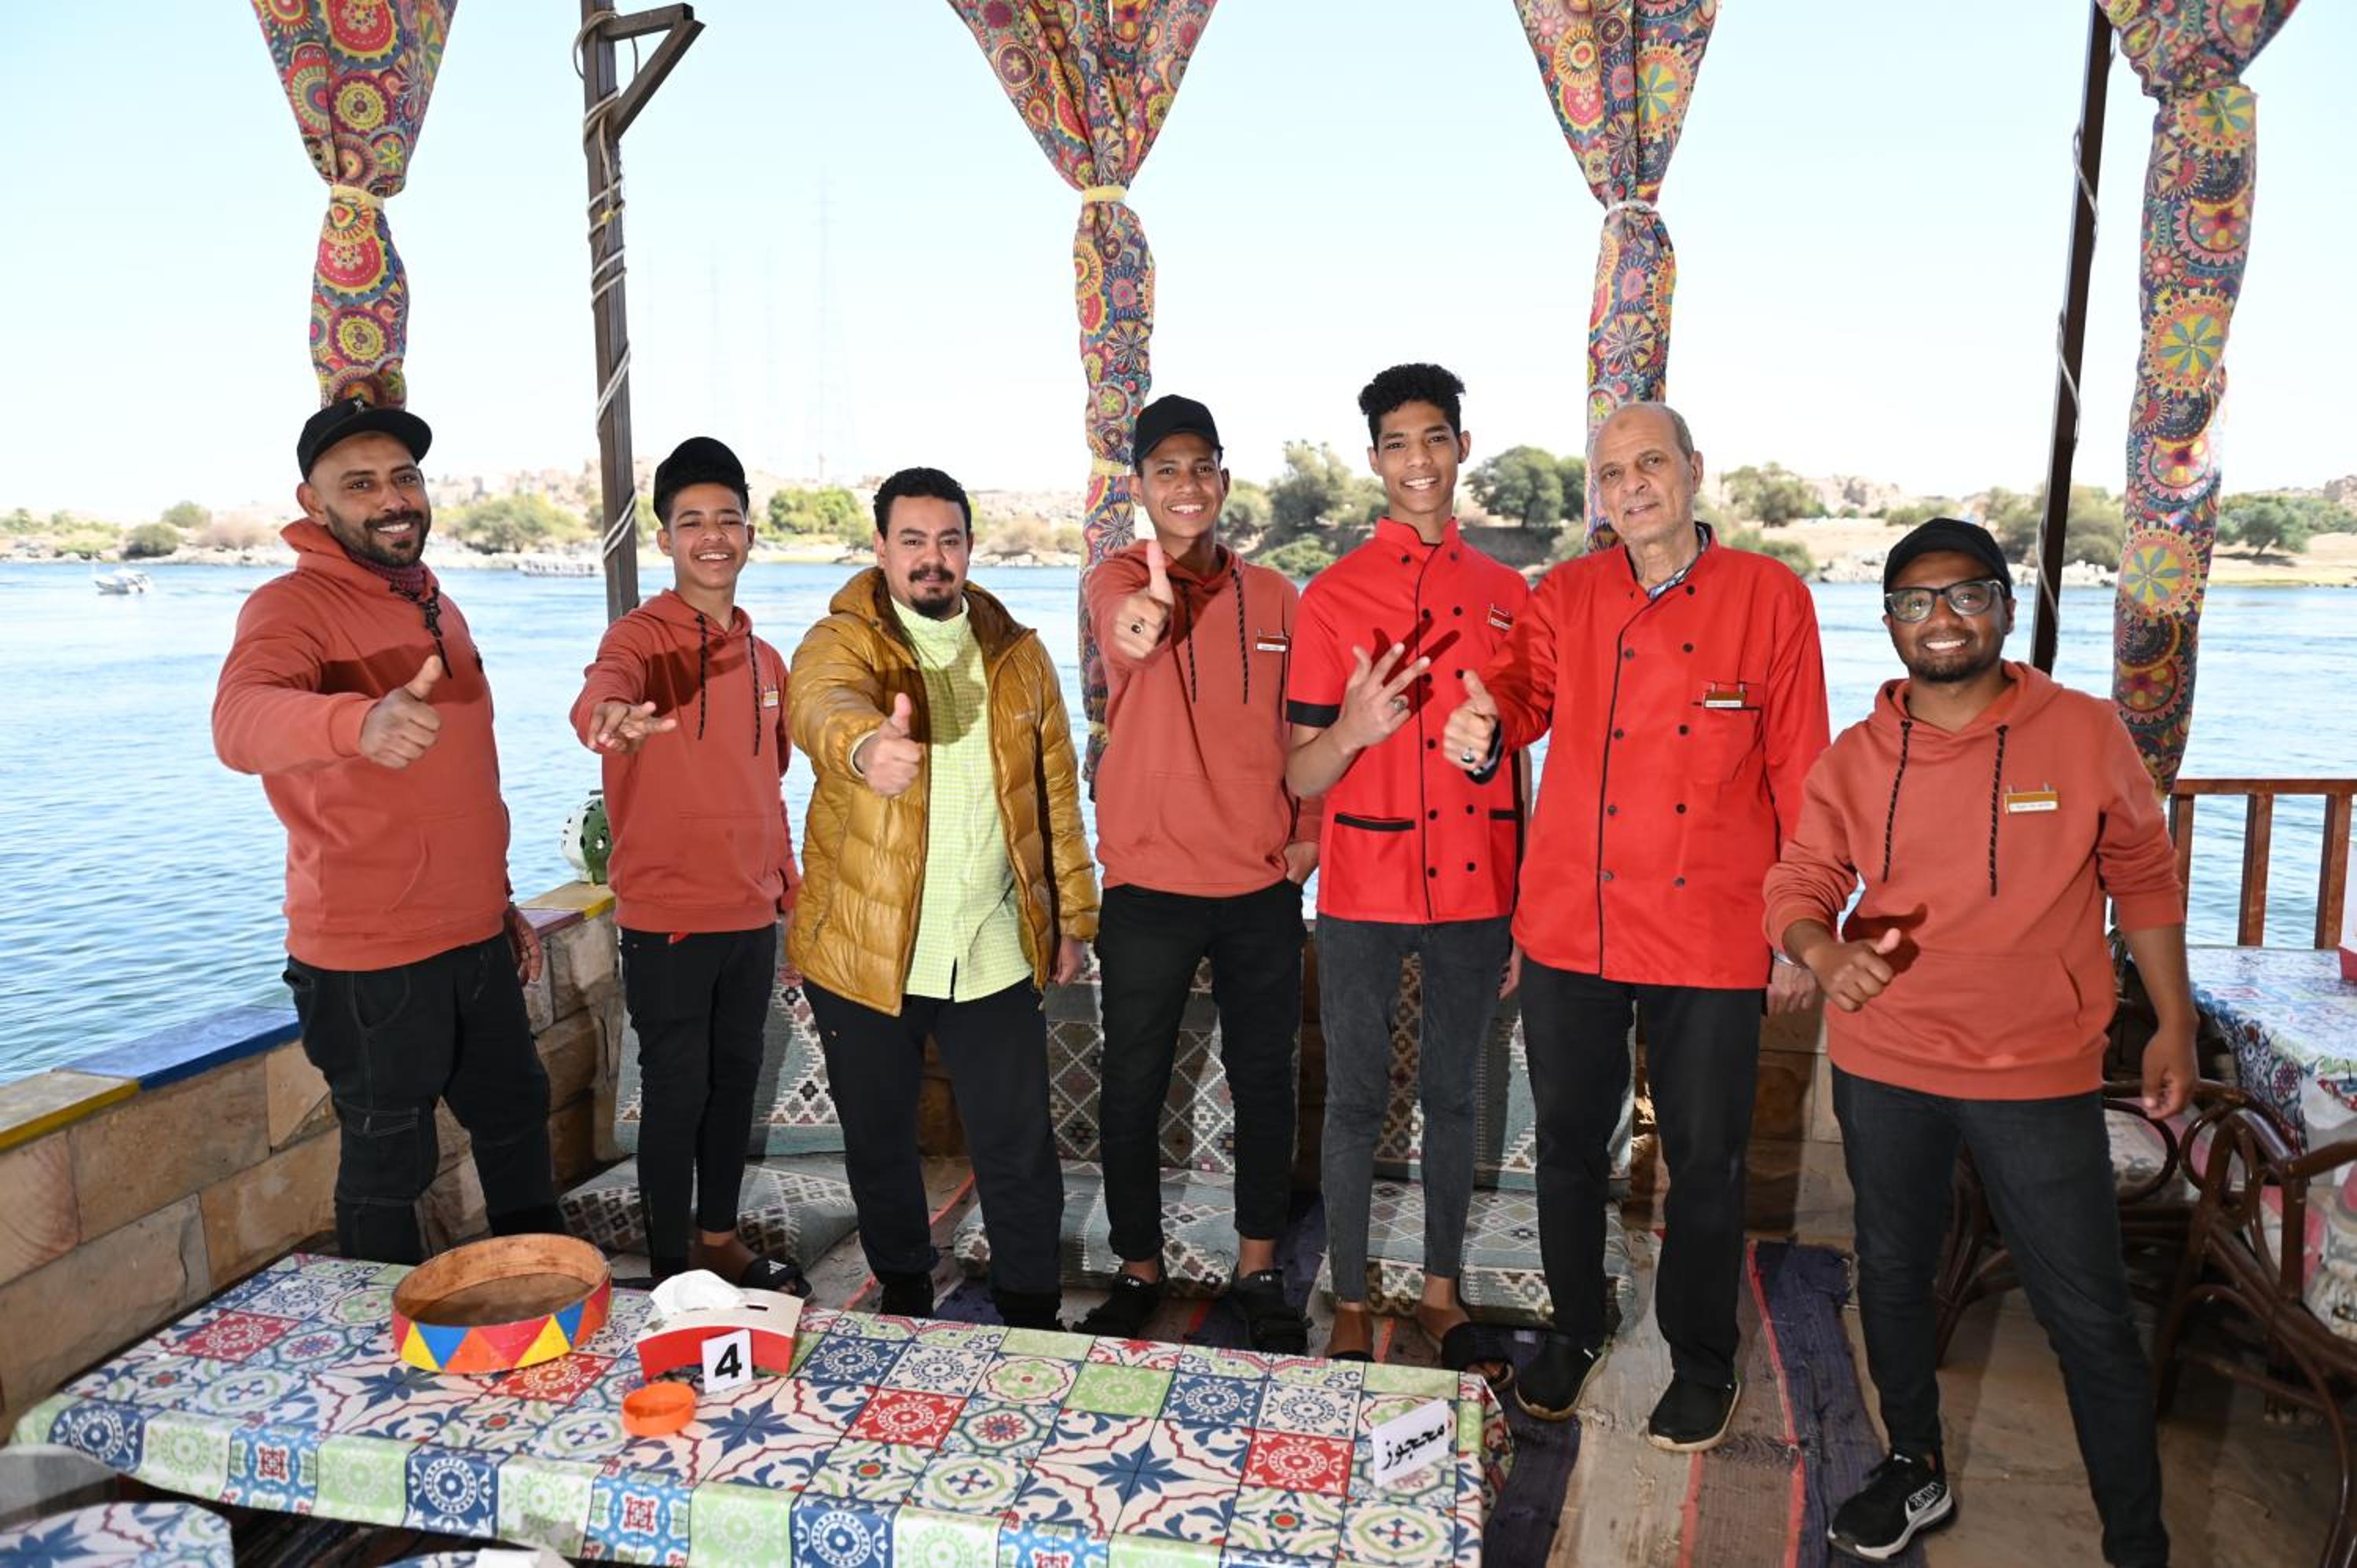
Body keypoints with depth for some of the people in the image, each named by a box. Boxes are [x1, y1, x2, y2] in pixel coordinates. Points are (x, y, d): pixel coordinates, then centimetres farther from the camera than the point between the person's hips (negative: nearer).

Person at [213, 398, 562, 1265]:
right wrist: (361, 721, -56)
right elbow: (241, 721, -37)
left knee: (516, 1117, 21)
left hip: (476, 941, 8)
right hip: (372, 960, -8)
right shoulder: (290, 606, -14)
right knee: (390, 1168, 7)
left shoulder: (439, 608, 11)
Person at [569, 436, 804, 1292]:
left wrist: (789, 906, 17)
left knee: (735, 1079, 16)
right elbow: (607, 681, -35)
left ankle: (720, 1241, 34)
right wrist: (611, 715, -59)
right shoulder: (643, 636, -9)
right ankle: (673, 1273, 20)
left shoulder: (764, 659, 10)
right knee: (677, 1093, 3)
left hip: (750, 917, 6)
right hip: (668, 920, -6)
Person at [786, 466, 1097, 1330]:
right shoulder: (840, 642, -6)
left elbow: (1056, 790, 10)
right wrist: (865, 747, -56)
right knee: (878, 1146, 15)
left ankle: (1033, 1320, 25)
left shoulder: (1016, 652, 6)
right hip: (864, 955, -1)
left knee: (1020, 1153, 6)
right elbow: (820, 705, -32)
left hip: (996, 954, 2)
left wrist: (1072, 916, 8)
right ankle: (904, 1302, 37)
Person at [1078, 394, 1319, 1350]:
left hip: (1264, 887, 3)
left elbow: (1303, 728, 13)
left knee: (1264, 1082, 11)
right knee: (1133, 1089, 8)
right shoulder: (1121, 581, -5)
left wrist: (1309, 830, 0)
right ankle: (1139, 1270, 28)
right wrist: (1134, 625, -54)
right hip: (1149, 888, -2)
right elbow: (1125, 618, -31)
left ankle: (1258, 1269, 29)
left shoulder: (1273, 597, 6)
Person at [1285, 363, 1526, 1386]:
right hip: (1365, 891, -3)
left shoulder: (1505, 594, 7)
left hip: (1475, 890, 3)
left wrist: (1521, 902, 12)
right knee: (1358, 1102, 6)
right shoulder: (1333, 596, -4)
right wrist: (1352, 731, -29)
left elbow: (1511, 759, 13)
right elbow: (1298, 778, -6)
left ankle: (1442, 1295, 31)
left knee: (1453, 1095, 14)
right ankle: (1349, 1311, 22)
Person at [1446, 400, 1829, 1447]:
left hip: (1710, 938, -2)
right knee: (1568, 1142, 15)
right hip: (1570, 928, 2)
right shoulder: (1566, 596, 6)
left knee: (1704, 1161, 9)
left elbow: (1799, 772, 0)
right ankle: (1575, 1329, 38)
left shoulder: (1770, 597, -1)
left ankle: (1702, 1363, 32)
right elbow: (1521, 686, -7)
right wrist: (1482, 726, -33)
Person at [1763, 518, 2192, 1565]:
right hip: (1883, 1068, 3)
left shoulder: (2086, 733, -5)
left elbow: (2144, 881, 4)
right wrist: (1825, 954, -24)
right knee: (1892, 1274, 19)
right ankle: (1915, 1470, 41)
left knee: (2089, 1318, 4)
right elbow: (1800, 883, -2)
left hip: (2039, 1075, -2)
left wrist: (2174, 1025, 6)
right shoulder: (1855, 758, -1)